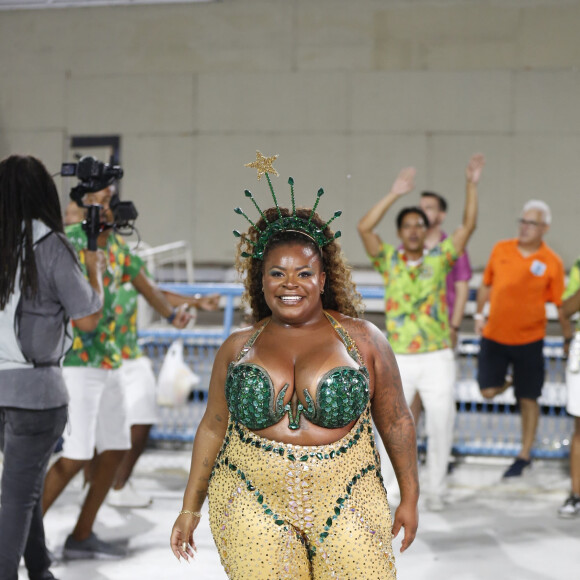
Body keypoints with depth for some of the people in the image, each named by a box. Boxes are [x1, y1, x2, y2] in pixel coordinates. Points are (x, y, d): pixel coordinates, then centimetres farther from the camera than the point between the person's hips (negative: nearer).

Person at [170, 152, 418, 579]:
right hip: (254, 510, 1)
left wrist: (410, 498, 9)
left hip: (347, 508, -1)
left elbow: (396, 422, 8)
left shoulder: (363, 339, 3)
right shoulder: (238, 348, 8)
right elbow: (213, 427, 13)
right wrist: (190, 508, 13)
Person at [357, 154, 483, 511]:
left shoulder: (439, 258, 4)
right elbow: (365, 228, -12)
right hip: (399, 358, -1)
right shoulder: (389, 260, 2)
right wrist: (395, 194, -16)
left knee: (441, 425, 3)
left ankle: (436, 491, 16)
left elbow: (469, 225, -4)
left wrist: (472, 185, -13)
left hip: (438, 357, 1)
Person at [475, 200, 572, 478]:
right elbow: (486, 285, 14)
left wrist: (569, 339, -2)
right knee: (488, 391, -1)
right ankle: (510, 381, 35)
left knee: (528, 399, 4)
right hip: (494, 335, 2)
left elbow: (561, 306, -2)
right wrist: (479, 314, 9)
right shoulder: (501, 249, 0)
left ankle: (524, 456, 18)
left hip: (529, 339, -2)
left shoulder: (552, 263, -7)